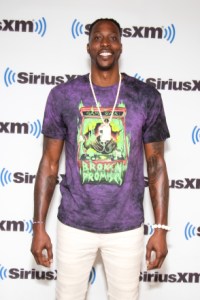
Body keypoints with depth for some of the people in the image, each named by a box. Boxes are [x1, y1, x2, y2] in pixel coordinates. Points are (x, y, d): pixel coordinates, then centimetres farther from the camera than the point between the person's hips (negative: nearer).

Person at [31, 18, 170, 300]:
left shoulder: (147, 97, -3)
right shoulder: (62, 95, -3)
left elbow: (156, 165, 0)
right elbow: (49, 163, 1)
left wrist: (161, 229, -2)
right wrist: (39, 226, -1)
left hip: (127, 227, 0)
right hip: (74, 224, 0)